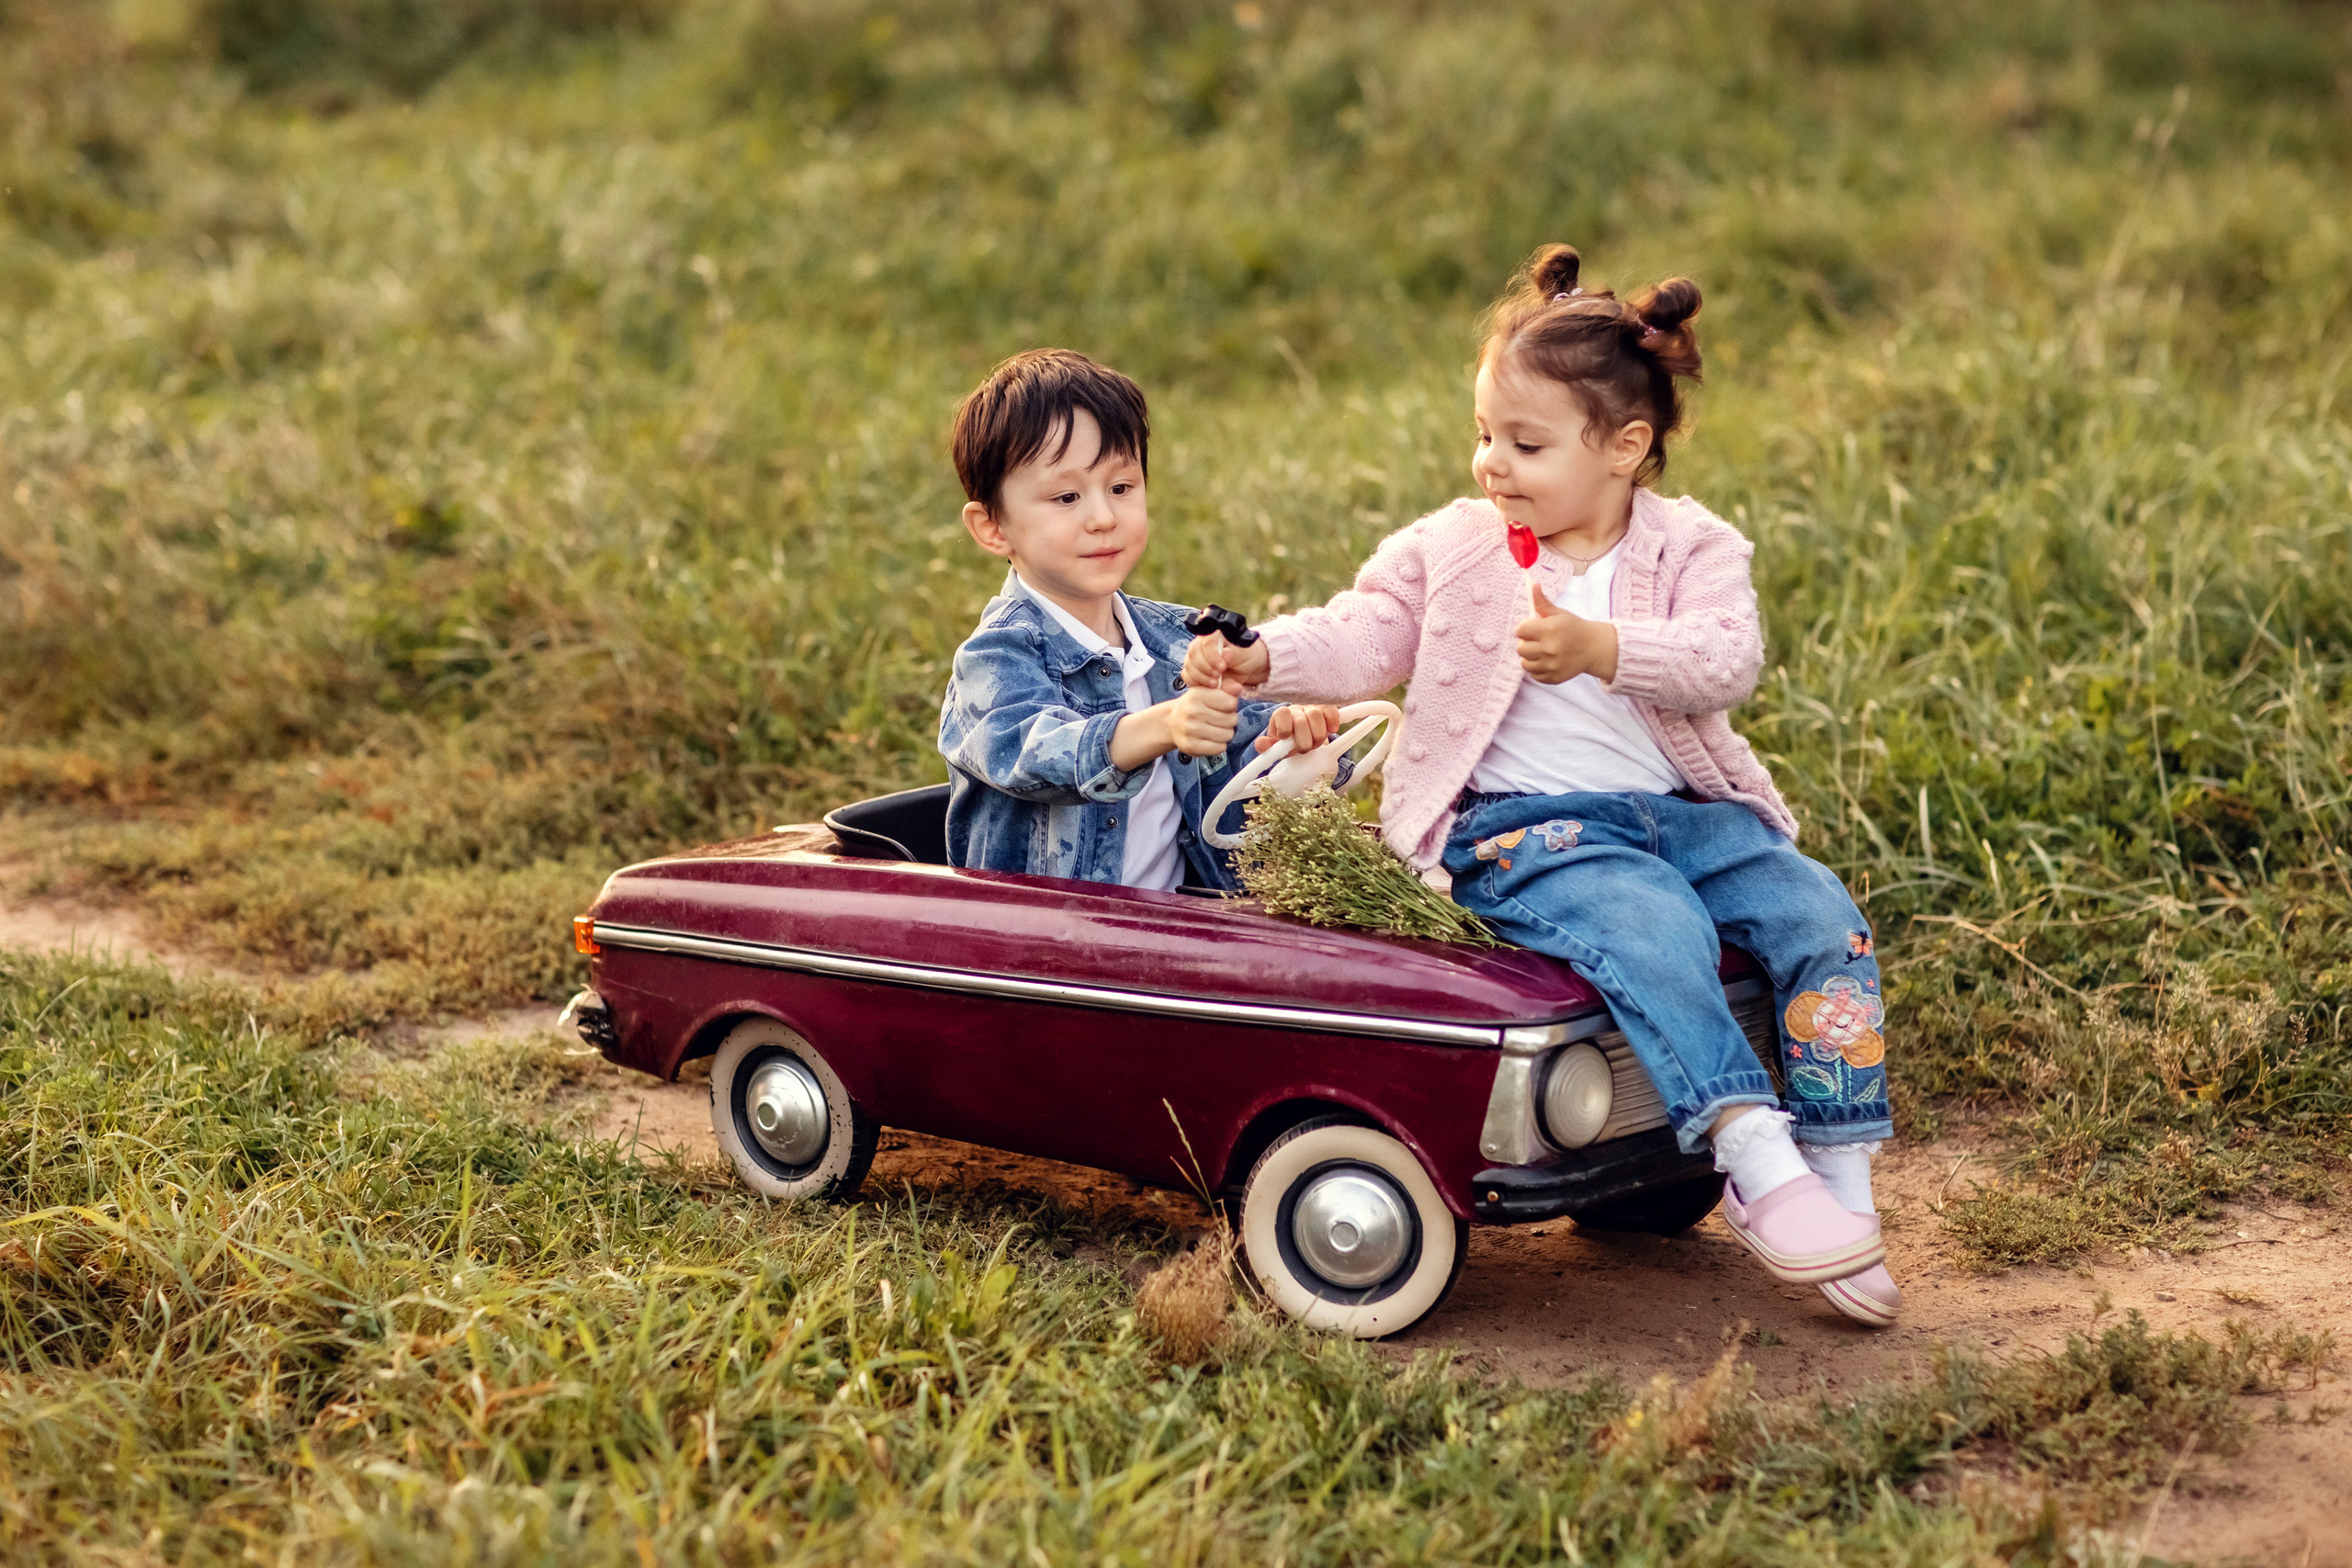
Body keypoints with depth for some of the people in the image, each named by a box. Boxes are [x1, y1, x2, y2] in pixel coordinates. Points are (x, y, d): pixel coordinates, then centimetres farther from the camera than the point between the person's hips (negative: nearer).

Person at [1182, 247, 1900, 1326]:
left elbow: (1726, 662, -12)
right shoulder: (1453, 549, 9)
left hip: (1685, 810, 3)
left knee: (1818, 913, -17)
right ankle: (1754, 1160, -37)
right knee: (1650, 927, -32)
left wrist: (1604, 649, -28)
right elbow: (1367, 637, 0)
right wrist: (1266, 658, -19)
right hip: (1522, 824, -3)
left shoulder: (1692, 548, 5)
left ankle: (1841, 1178, -12)